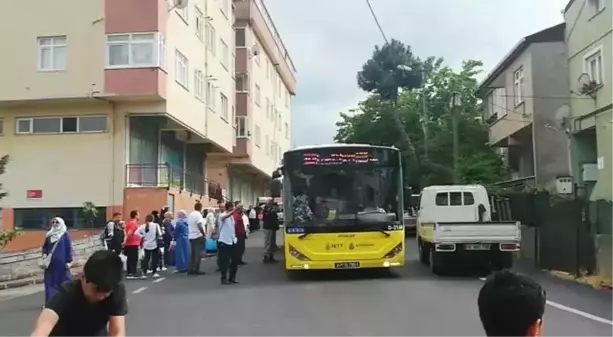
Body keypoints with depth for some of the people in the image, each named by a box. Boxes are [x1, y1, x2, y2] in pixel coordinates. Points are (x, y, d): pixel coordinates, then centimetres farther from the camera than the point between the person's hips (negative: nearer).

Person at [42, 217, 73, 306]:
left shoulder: (65, 235, -3)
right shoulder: (49, 235, 10)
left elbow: (69, 248, -5)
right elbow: (44, 247, 18)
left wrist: (69, 261, -10)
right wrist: (44, 254, -3)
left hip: (61, 263, -4)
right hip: (50, 263, 5)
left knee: (62, 282, 1)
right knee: (50, 282, 3)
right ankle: (50, 302, 8)